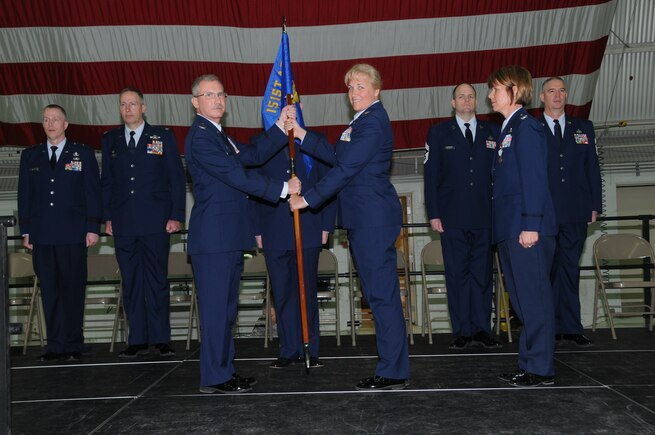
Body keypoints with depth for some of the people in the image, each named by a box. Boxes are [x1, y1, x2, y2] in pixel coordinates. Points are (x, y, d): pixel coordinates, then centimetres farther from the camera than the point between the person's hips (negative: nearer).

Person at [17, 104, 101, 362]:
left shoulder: (84, 155, 7)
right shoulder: (30, 156, 15)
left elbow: (93, 193, 3)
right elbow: (24, 195, 13)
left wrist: (93, 228, -4)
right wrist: (26, 231, 7)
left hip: (73, 235, -2)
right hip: (41, 236, 3)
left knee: (73, 290, 0)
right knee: (49, 291, 3)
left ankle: (73, 345, 8)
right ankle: (55, 346, 9)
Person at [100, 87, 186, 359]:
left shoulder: (163, 137, 5)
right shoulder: (110, 140, 13)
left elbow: (177, 179, 2)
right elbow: (106, 181, 14)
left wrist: (177, 216, -5)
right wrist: (107, 217, 6)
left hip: (155, 224, -3)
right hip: (123, 225, 3)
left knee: (157, 281, 1)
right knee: (130, 283, 5)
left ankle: (161, 339, 9)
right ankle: (137, 340, 13)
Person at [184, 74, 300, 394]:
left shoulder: (218, 136, 20)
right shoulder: (199, 137, -13)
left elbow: (253, 154, 16)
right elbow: (237, 176, -18)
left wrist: (280, 127, 6)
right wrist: (283, 189, -16)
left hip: (229, 237, 10)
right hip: (213, 237, -10)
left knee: (225, 307, 14)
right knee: (216, 306, -5)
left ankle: (224, 370, 23)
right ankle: (214, 378, 3)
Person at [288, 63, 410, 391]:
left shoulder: (372, 123, -14)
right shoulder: (364, 120, 20)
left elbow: (346, 169, -17)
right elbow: (337, 157, 20)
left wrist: (308, 199, -12)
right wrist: (301, 135, 16)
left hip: (373, 218, -11)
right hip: (366, 218, 11)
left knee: (382, 292, -6)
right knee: (380, 293, 13)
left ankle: (394, 372, 3)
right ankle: (393, 366, 22)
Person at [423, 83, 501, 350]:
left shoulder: (492, 132, 11)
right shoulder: (438, 133, 7)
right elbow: (430, 176, 3)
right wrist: (434, 214, -4)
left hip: (485, 217, 2)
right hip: (453, 218, -1)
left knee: (483, 274, 5)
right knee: (457, 275, 1)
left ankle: (482, 330, 14)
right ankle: (462, 332, 8)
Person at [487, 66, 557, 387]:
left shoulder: (525, 126, -8)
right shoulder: (508, 129, 20)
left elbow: (535, 178, -15)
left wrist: (531, 225, -20)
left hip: (526, 228, -10)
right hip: (510, 229, 10)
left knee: (534, 298, -4)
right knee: (522, 300, 12)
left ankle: (541, 369, 4)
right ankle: (530, 364, 20)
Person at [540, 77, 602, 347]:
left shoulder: (584, 128, 14)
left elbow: (592, 169, 13)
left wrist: (595, 206, 6)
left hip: (575, 213, 3)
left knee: (570, 269, 6)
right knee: (546, 271, 1)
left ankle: (569, 328, 10)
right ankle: (548, 327, 8)